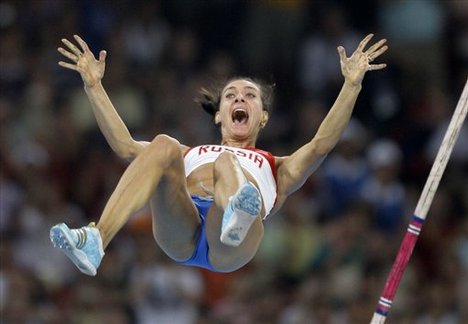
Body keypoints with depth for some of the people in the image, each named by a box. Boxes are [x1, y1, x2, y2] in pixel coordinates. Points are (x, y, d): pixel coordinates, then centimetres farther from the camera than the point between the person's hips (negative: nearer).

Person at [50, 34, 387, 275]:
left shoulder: (277, 168, 39)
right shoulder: (189, 154, 45)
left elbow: (321, 144, 20)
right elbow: (125, 147, 33)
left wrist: (352, 84, 12)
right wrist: (94, 86, 31)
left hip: (229, 248, -2)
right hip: (178, 232, 2)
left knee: (225, 163, -32)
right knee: (163, 146, -26)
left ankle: (237, 218, -72)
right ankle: (95, 243, -50)